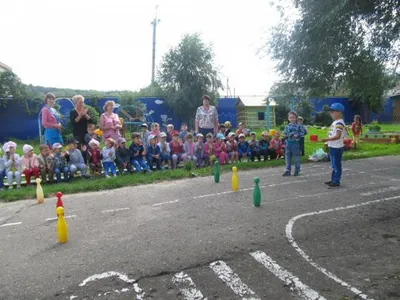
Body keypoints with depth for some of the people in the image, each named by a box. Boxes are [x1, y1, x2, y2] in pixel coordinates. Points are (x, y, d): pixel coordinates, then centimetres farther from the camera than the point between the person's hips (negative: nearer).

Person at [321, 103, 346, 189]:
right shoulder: (335, 122, 13)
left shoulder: (339, 123, -19)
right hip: (333, 147, 10)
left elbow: (337, 136, -28)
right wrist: (328, 142, 17)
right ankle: (333, 180, 29)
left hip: (337, 148, -10)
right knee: (334, 165, 18)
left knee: (337, 165, -2)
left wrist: (327, 139, -33)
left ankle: (336, 182, 6)